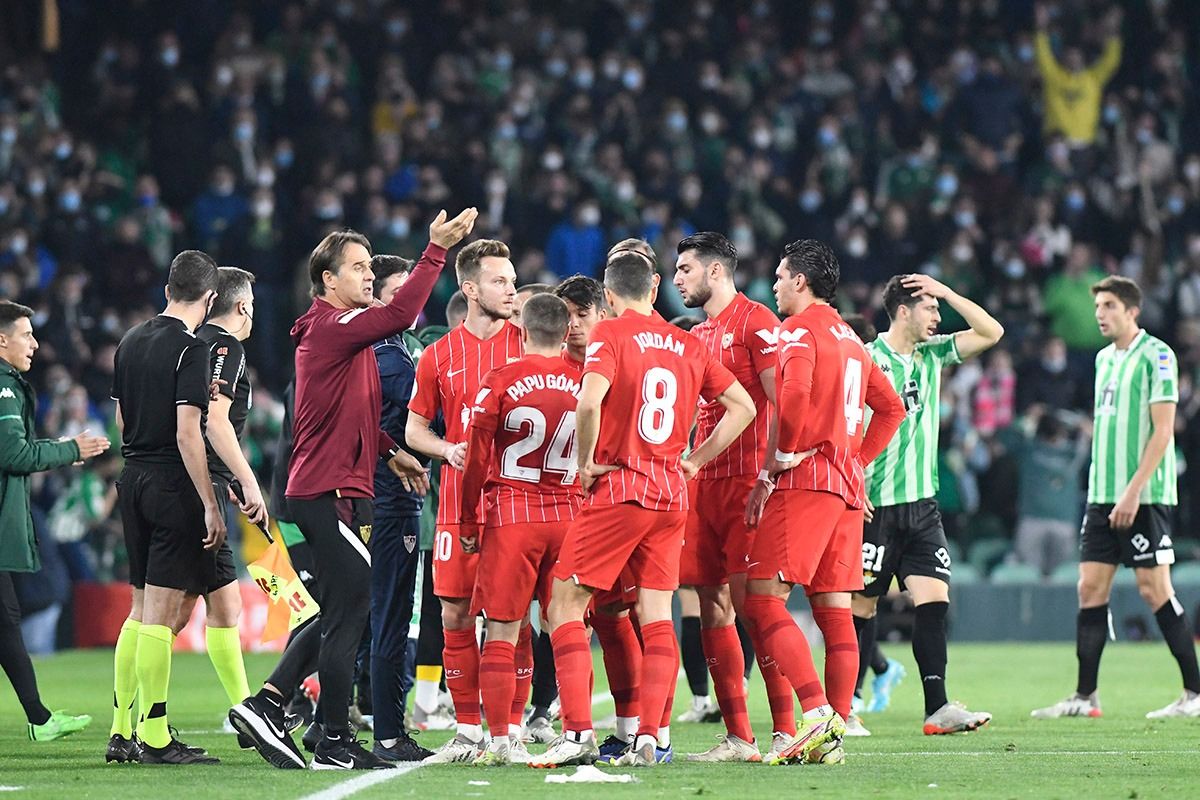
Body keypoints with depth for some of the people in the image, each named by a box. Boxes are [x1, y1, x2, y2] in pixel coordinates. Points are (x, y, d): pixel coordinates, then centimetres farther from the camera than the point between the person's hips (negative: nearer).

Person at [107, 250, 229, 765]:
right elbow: (187, 434, -18)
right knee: (161, 611, -6)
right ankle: (155, 739, -6)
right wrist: (210, 505, -16)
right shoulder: (190, 350, -12)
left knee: (140, 610, 13)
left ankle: (121, 732, 13)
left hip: (133, 477, 8)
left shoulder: (130, 343, 12)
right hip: (173, 485, -8)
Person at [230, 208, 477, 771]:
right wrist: (437, 250, -26)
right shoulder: (331, 328, -13)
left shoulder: (335, 330, 18)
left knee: (340, 615, 14)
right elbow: (399, 315, -27)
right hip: (330, 492, -10)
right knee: (348, 614, -5)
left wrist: (390, 452, 20)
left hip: (339, 489, 10)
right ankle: (335, 744, -1)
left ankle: (265, 705, 14)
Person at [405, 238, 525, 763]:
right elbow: (414, 427, 13)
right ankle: (468, 731, 8)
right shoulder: (439, 356, 7)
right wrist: (447, 449, -5)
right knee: (455, 613, 0)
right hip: (460, 498, 2)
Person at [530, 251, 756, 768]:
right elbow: (743, 406, 12)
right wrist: (695, 460, 13)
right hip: (672, 494, 5)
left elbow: (590, 402, -22)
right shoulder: (689, 346, 10)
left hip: (619, 489, -5)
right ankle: (649, 738, 0)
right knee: (656, 615, 7)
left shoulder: (610, 335, -6)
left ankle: (578, 732, -8)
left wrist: (586, 462, -8)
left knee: (566, 604, 2)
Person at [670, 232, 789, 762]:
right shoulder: (696, 336, 20)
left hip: (746, 478, -8)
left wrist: (770, 474, -19)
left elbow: (783, 401, -12)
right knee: (713, 609, 4)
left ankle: (785, 731, -10)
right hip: (703, 481, 8)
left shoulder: (755, 322, -5)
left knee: (753, 605, -12)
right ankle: (738, 738, 6)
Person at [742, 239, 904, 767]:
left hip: (807, 480, -9)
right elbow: (891, 406, 26)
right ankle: (834, 734, 2)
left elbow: (794, 397, -22)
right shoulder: (849, 338, 20)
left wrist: (777, 465, -12)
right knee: (833, 606, 6)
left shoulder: (799, 329, -5)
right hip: (848, 486, 9)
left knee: (763, 597, -11)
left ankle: (817, 713, -24)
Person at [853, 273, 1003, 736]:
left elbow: (991, 332, 12)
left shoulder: (931, 353, 12)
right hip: (876, 506, -6)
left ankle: (937, 708, -10)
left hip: (922, 504, 6)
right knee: (862, 606, 1)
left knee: (934, 600, -6)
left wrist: (945, 291, 4)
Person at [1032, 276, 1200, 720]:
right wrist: (1102, 489, 16)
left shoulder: (1155, 355, -9)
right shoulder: (1105, 358, 15)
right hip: (1103, 496, 8)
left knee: (1155, 589, -7)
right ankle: (1085, 696, 6)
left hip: (1144, 497, -8)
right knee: (1091, 588, 3)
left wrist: (1134, 490, -19)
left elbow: (1163, 429, -14)